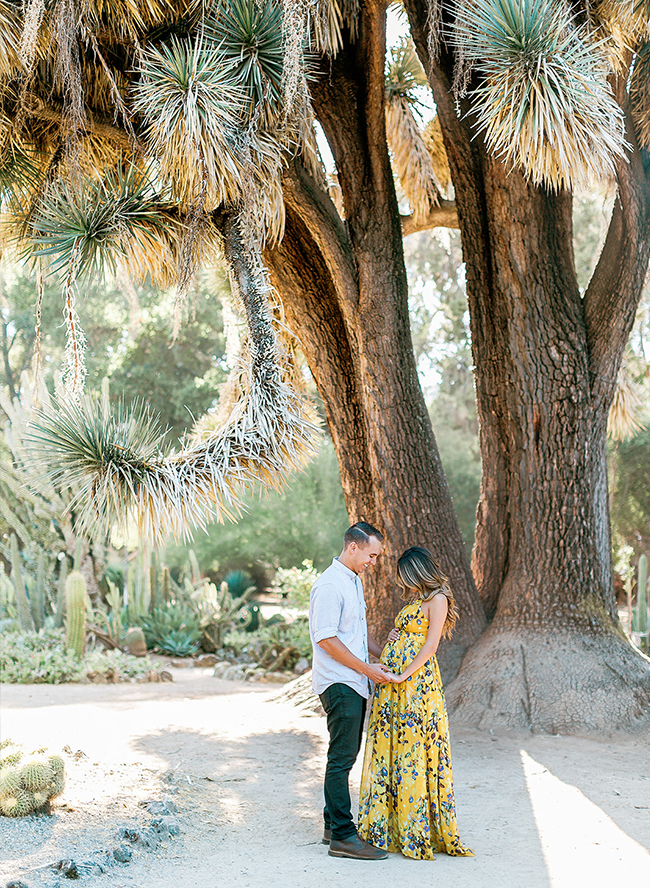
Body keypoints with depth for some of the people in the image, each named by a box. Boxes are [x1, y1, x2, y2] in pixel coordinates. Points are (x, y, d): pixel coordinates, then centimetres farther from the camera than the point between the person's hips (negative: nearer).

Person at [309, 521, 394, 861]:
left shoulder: (354, 581, 17)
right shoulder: (330, 585, -16)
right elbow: (326, 639, -19)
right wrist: (367, 668, -15)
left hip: (355, 682, 10)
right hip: (339, 684, -10)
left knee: (346, 755, 13)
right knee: (341, 758, -8)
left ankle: (334, 826, 21)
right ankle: (342, 836, -6)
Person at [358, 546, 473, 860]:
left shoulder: (437, 599, -5)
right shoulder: (414, 600, 21)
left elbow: (430, 645, -13)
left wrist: (404, 675, -16)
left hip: (416, 681, -9)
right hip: (393, 683, 9)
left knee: (414, 751, -6)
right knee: (387, 749, 7)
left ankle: (418, 831, 1)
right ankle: (389, 827, 14)